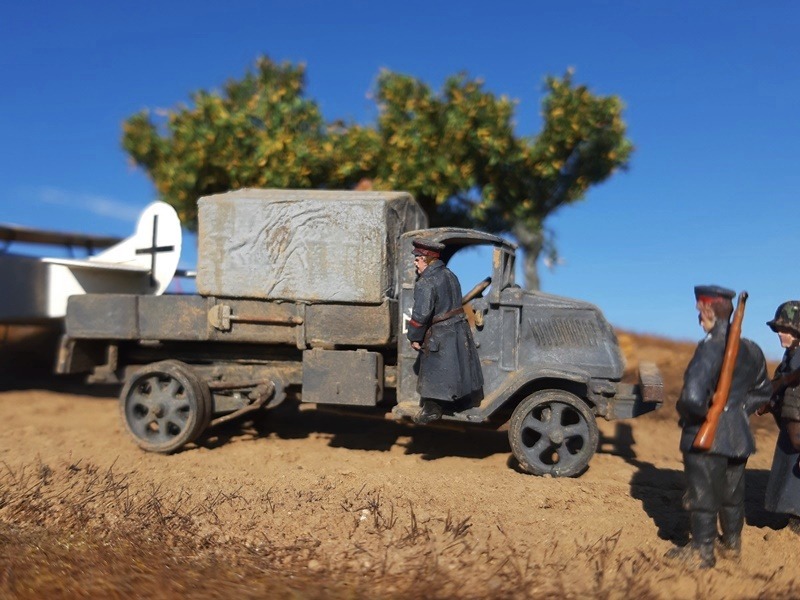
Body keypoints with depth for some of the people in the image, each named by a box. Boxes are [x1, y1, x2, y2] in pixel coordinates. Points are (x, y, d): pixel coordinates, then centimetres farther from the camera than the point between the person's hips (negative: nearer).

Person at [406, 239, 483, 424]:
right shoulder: (450, 275, 8)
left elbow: (421, 314, -25)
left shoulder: (425, 282, -20)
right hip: (459, 330, 8)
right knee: (455, 368, 19)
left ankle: (431, 410, 15)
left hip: (439, 335, -8)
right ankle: (452, 403, 33)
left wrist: (414, 337, -12)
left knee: (432, 372, 6)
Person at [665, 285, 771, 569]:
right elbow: (763, 391, 18)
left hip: (706, 438, -8)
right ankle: (732, 543, 38)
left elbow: (693, 396, -33)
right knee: (732, 494, 22)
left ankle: (702, 551, 18)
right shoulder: (751, 349, 3)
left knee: (703, 496, 6)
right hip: (739, 436, 8)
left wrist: (690, 412, -12)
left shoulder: (711, 348, -24)